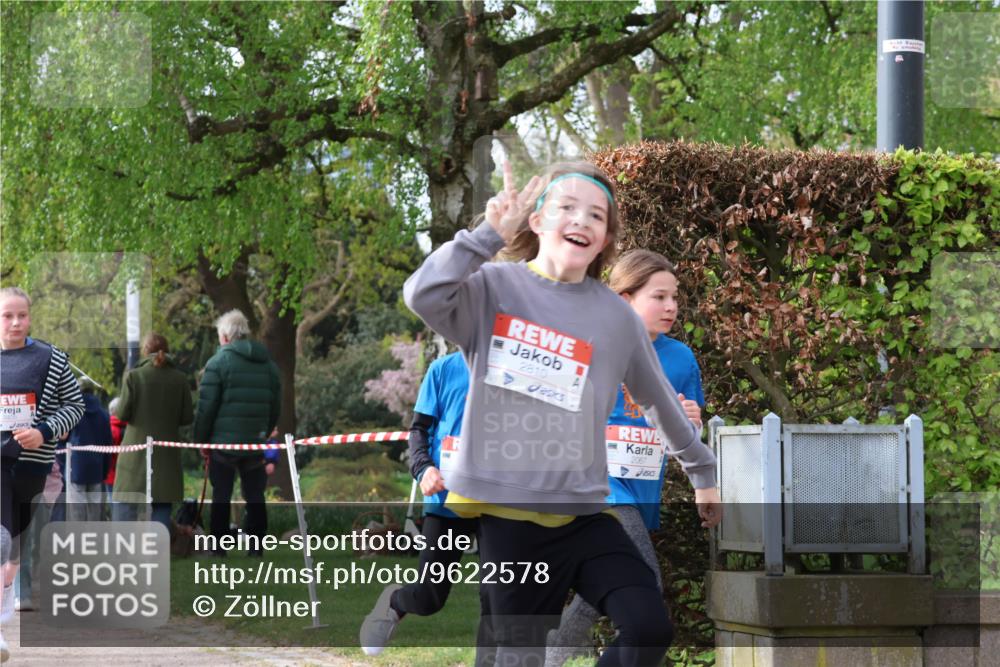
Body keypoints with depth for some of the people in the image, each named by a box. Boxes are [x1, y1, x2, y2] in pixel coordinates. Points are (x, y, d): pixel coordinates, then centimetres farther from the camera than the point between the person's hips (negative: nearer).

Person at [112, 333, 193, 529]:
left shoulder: (133, 376, -7)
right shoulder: (180, 378, -1)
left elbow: (122, 413, -8)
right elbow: (187, 417, 0)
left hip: (137, 448, -2)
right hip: (166, 453, 2)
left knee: (124, 503, 4)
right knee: (161, 505, 6)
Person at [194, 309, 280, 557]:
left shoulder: (218, 361, -6)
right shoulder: (268, 363, 10)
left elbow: (206, 406, -9)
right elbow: (275, 406, 13)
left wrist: (200, 439, -1)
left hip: (224, 442, -4)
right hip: (256, 442, 4)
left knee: (221, 497, 2)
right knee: (255, 497, 9)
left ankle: (218, 549, 1)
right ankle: (256, 549, 7)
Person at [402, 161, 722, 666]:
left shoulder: (616, 316, 6)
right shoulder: (492, 288, -2)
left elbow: (657, 400, 19)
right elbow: (423, 297, -23)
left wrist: (702, 471, 28)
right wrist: (489, 233, -19)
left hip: (581, 511, 3)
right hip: (506, 511, -2)